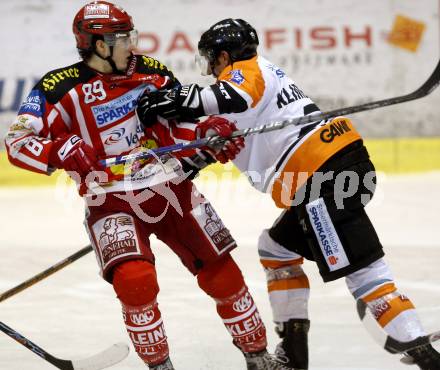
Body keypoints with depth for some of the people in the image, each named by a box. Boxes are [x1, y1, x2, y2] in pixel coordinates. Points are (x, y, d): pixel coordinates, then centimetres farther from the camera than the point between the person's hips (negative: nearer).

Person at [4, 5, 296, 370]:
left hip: (171, 188, 4)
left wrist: (208, 133, -8)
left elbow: (178, 124, 13)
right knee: (135, 280, -26)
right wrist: (62, 152, -31)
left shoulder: (152, 73, 2)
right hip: (112, 202, -4)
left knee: (221, 271, 3)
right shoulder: (63, 88, -11)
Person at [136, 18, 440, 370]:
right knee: (277, 248, 22)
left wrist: (177, 101, -23)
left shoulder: (244, 69, 1)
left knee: (361, 268, -14)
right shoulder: (262, 76, 30)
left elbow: (235, 97, -23)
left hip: (326, 175, -10)